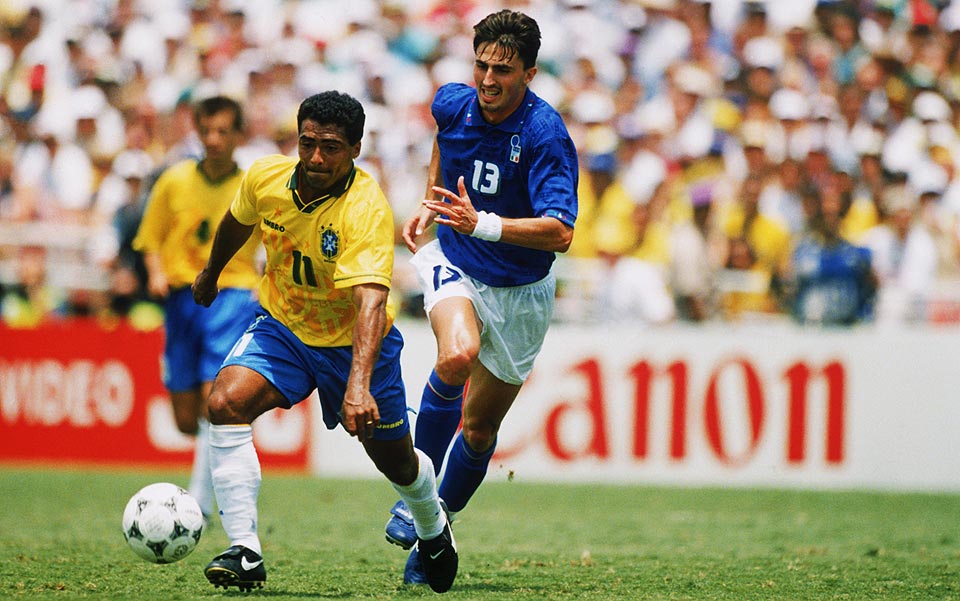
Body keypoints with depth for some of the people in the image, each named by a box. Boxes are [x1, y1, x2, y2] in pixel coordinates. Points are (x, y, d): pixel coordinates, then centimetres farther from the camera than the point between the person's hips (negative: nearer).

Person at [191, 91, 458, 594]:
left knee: (394, 460, 13)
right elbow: (237, 222, 10)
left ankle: (433, 530, 49)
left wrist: (358, 384, -57)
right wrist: (211, 274, 28)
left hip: (354, 341, -3)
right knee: (226, 402, -25)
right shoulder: (265, 178, -16)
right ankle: (245, 554, -21)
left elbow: (371, 300, -44)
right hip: (281, 326, 3)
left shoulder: (366, 208, -32)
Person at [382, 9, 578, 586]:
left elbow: (559, 233, -33)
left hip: (520, 293, -1)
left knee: (480, 428, 8)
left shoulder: (546, 135, -24)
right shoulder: (453, 103, -9)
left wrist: (483, 223, -44)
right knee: (457, 356, -32)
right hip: (453, 261, 1)